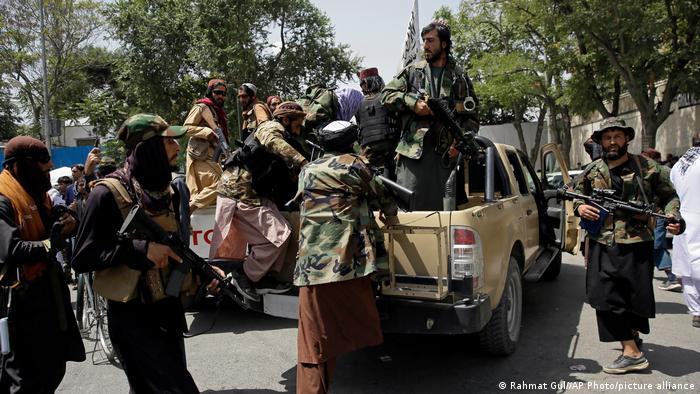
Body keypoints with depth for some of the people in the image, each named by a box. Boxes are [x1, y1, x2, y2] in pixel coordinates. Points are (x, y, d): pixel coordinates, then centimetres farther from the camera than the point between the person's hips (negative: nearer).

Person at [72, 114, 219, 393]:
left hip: (168, 307, 7)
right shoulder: (108, 194, -16)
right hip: (132, 314, -7)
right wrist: (140, 250, -25)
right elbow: (82, 258, -16)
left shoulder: (167, 190, 6)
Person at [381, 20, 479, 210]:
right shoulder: (413, 71, 12)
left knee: (437, 208, 5)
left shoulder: (460, 78, 13)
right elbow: (386, 94, 8)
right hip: (413, 150, -1)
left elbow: (472, 118, 12)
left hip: (445, 154, 1)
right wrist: (413, 103, -7)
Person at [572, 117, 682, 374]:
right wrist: (580, 207, -2)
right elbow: (576, 195, 21)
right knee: (605, 296, -4)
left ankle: (633, 335, 30)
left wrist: (672, 217, -10)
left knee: (638, 296, 8)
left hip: (637, 246, -1)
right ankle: (632, 352, 9)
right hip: (602, 245, 1)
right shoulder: (592, 172, 8)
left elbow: (669, 196, 9)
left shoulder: (647, 167, 4)